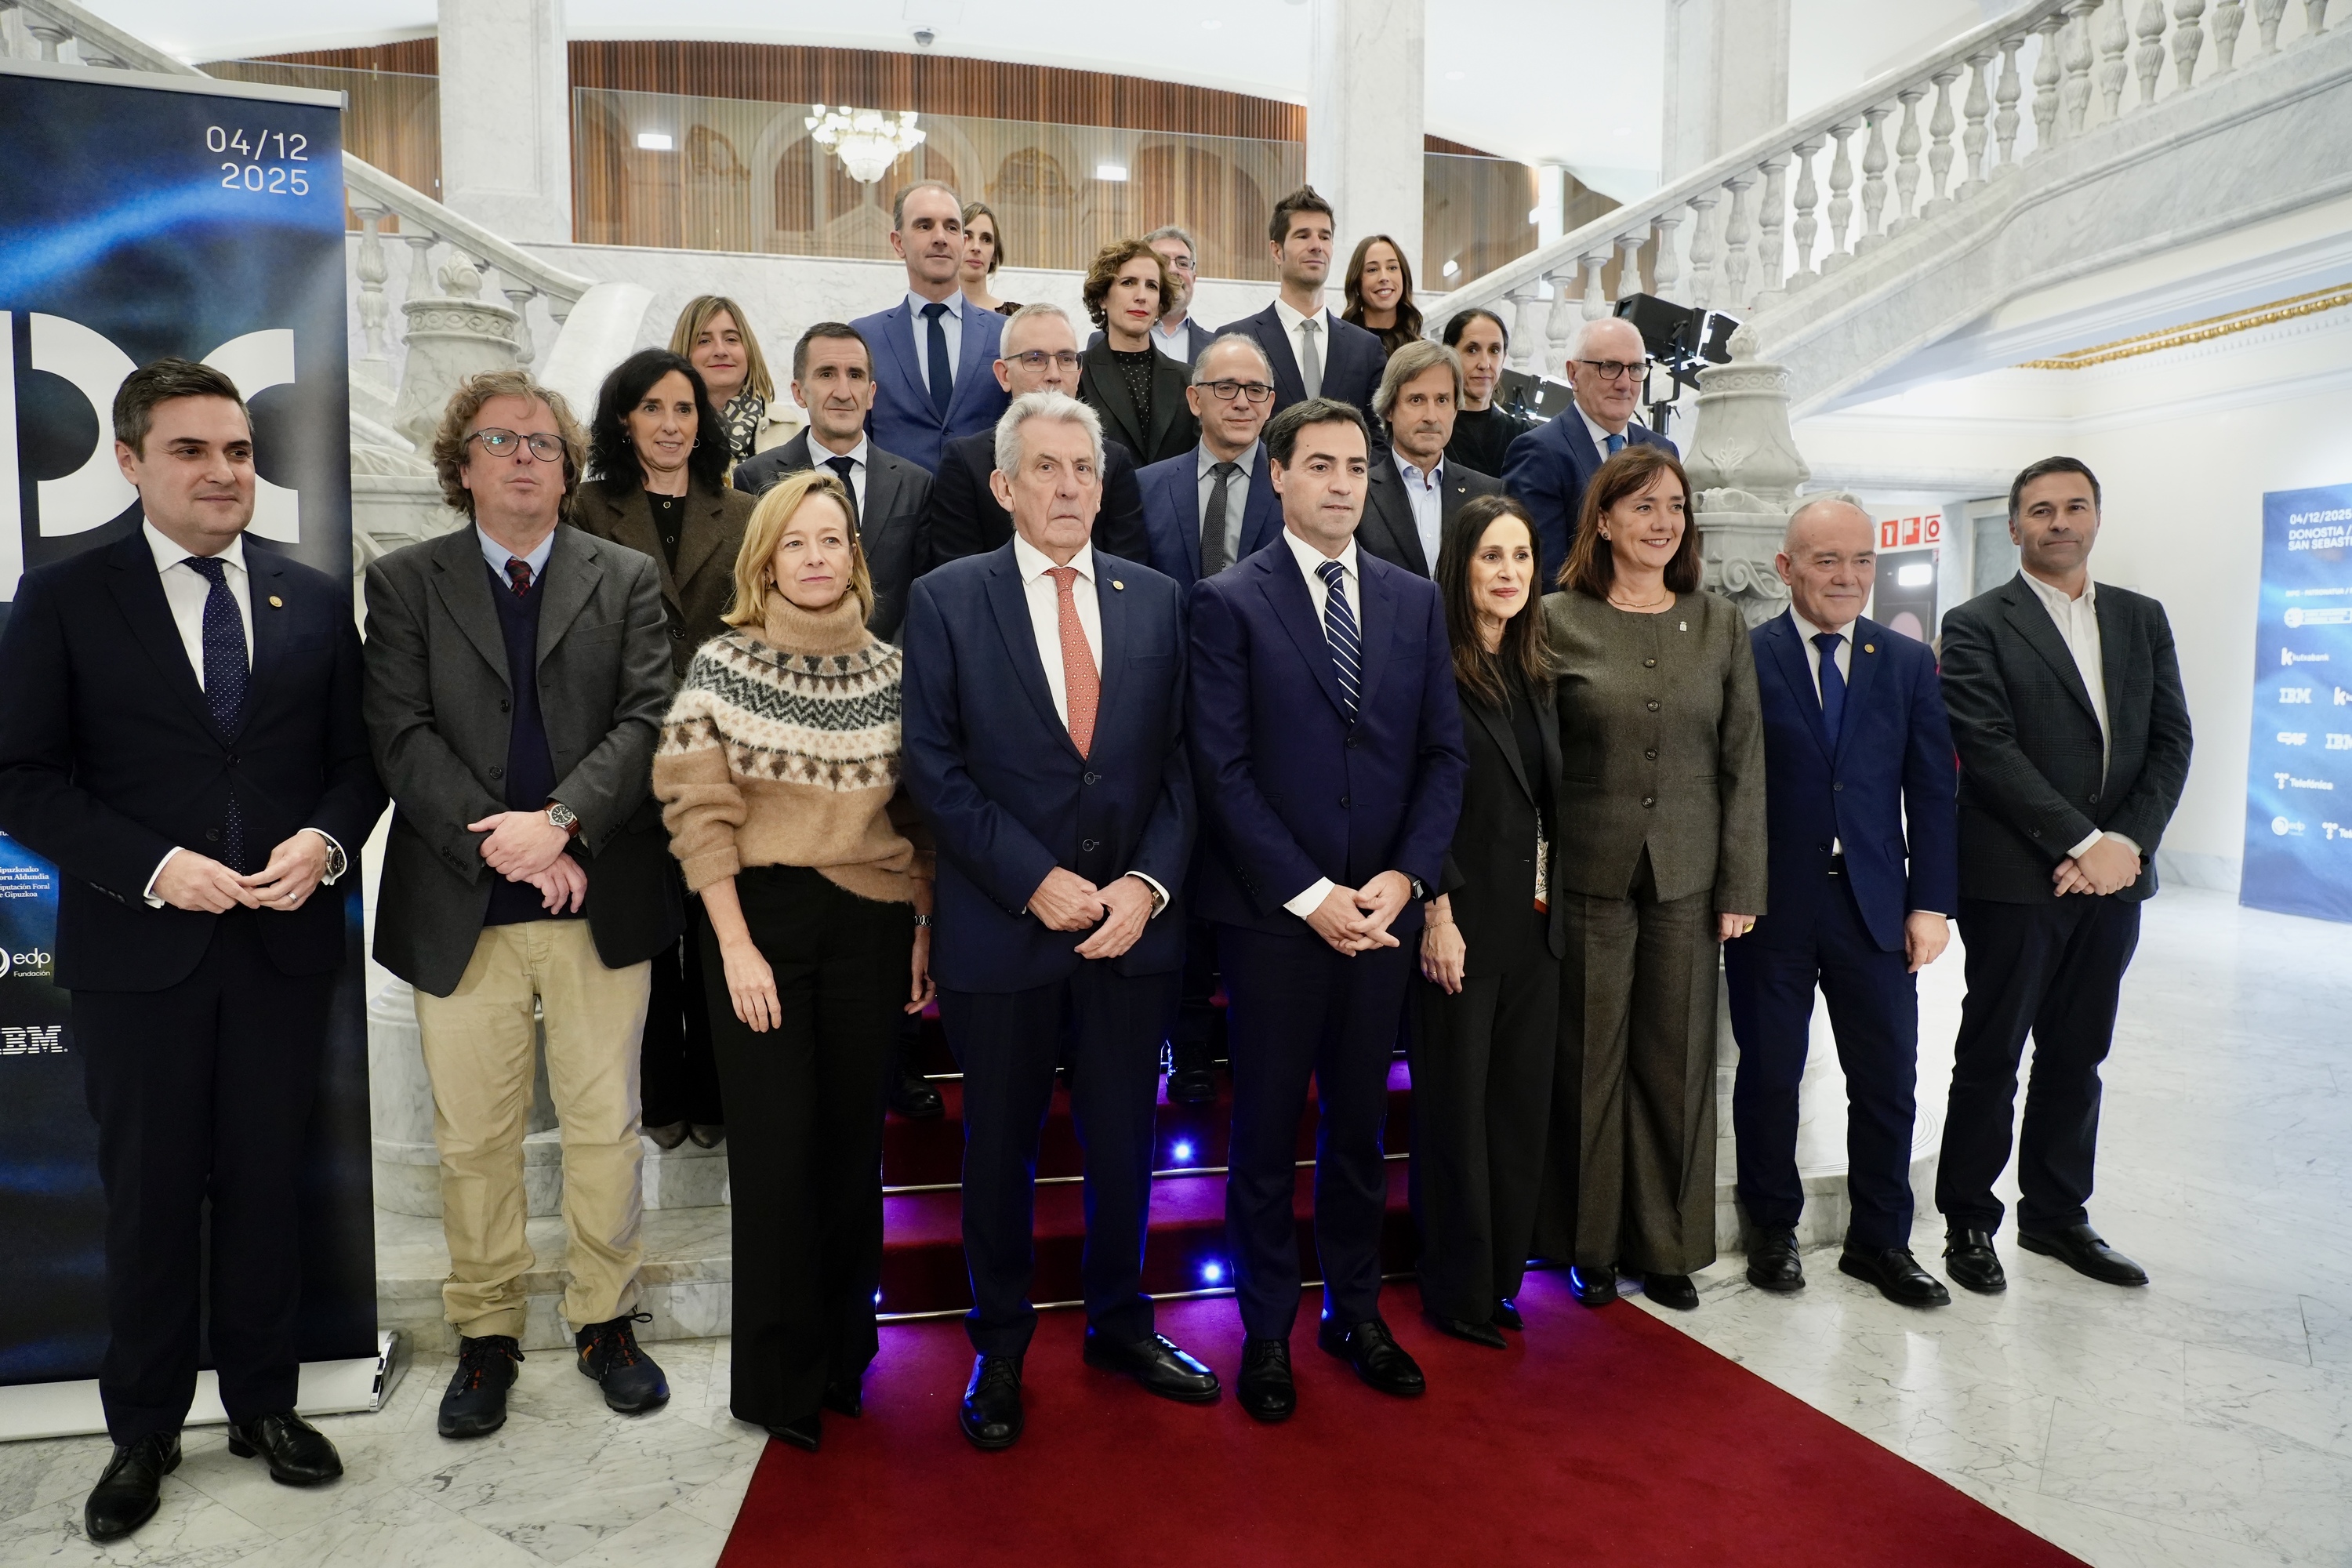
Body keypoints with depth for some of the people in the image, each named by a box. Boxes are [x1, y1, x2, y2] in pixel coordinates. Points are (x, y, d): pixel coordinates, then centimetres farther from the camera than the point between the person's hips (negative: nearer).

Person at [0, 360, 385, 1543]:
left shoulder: (315, 599, 5)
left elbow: (356, 758, 7)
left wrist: (327, 842, -12)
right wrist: (153, 866, -17)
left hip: (286, 946, 2)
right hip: (137, 953, -2)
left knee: (267, 1186, 13)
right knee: (149, 1199, 10)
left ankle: (263, 1404, 30)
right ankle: (143, 1433, 29)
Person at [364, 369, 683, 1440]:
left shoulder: (628, 580, 7)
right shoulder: (403, 584, 7)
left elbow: (648, 721, -4)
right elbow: (401, 738, -3)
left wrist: (562, 820, -17)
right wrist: (500, 843, -15)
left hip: (602, 901, 0)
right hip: (461, 907, 0)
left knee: (606, 1127, 9)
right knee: (474, 1139, 9)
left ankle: (605, 1320, 26)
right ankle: (487, 1333, 28)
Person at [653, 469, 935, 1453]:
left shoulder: (891, 669, 6)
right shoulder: (723, 664, -2)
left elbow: (919, 809, 9)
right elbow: (699, 814, -5)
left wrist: (925, 927, 3)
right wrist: (736, 946, -11)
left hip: (870, 927, 3)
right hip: (760, 919, -2)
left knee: (853, 1135, 9)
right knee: (778, 1142, 2)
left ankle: (844, 1355, 26)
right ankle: (780, 1379, 19)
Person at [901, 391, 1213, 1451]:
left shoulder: (1156, 600, 6)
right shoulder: (947, 599, -2)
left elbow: (1181, 761, 4)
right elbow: (935, 767, -6)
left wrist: (1148, 883, -9)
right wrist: (1037, 881, -14)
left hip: (1133, 924, 3)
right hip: (1002, 926, -2)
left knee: (1123, 1142, 14)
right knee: (1001, 1150, 12)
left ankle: (1120, 1323, 38)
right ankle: (1000, 1347, 33)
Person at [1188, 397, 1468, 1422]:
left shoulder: (1415, 601, 9)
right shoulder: (1229, 603, -4)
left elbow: (1444, 753, 7)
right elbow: (1223, 769, -10)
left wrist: (1404, 876, -7)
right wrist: (1309, 893, -13)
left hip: (1382, 909, 4)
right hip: (1273, 913, -3)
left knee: (1360, 1125, 15)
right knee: (1266, 1133, 8)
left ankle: (1355, 1310, 33)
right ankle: (1267, 1330, 25)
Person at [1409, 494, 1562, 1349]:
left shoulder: (1536, 671, 12)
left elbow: (1549, 797, 15)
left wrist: (1550, 900, 9)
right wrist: (1438, 914, -17)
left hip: (1535, 920, 7)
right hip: (1463, 922, -7)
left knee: (1522, 1104, 12)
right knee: (1457, 1106, 4)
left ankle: (1505, 1277, 27)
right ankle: (1457, 1294, 18)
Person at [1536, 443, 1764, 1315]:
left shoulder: (1721, 626, 7)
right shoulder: (1558, 621, -2)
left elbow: (1743, 764, 6)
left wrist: (1742, 886, 2)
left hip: (1687, 879, 2)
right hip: (1590, 876, -2)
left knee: (1676, 1063, 10)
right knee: (1591, 1060, 7)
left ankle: (1667, 1244, 27)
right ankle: (1589, 1241, 24)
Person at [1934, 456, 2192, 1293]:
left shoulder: (2142, 619, 12)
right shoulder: (1976, 626, -4)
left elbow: (2170, 741, 6)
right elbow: (1989, 750, -13)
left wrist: (2127, 844, -8)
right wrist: (2081, 843, -17)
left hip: (2113, 876, 5)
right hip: (2015, 879, -5)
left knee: (2076, 1056, 14)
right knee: (1991, 1058, 4)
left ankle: (2056, 1214, 28)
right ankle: (1968, 1217, 17)